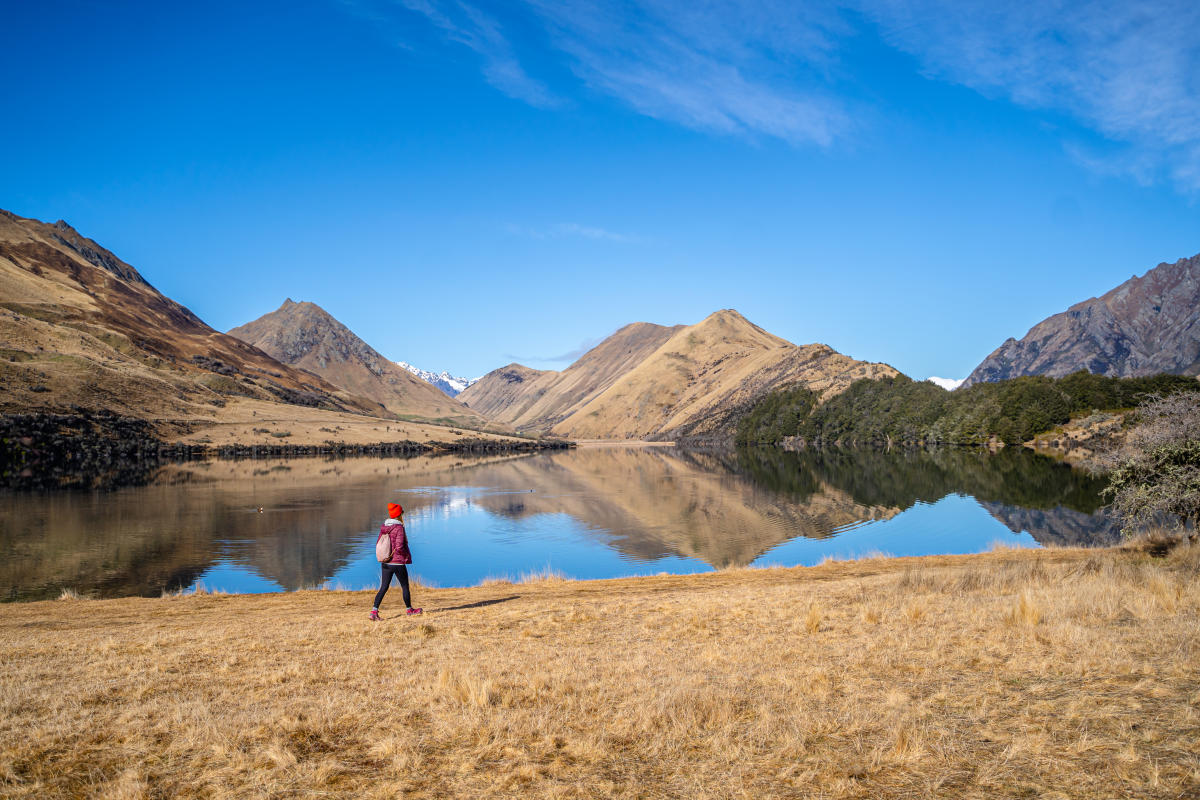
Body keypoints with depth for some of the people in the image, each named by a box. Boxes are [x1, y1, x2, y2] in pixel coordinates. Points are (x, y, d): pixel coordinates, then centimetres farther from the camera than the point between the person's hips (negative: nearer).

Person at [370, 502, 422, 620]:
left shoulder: (383, 527, 3)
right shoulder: (399, 528, -17)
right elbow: (399, 547, -23)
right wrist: (407, 556, -6)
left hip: (385, 563, 5)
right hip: (398, 563, -5)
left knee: (383, 588, 6)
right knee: (405, 587, 13)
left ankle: (374, 611, -7)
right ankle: (409, 609, 28)